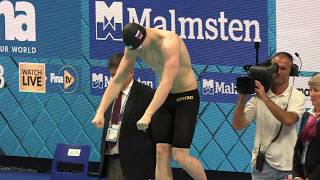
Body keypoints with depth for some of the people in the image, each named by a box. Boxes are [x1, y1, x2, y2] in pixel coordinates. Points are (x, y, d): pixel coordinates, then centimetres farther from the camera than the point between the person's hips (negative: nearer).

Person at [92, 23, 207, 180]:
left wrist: (148, 115, -46)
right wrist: (100, 111, -11)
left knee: (180, 156, -12)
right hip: (165, 97, 6)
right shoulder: (133, 47, -7)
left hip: (187, 97, -6)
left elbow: (167, 83, -38)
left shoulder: (169, 42, -30)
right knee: (162, 153, -5)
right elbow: (117, 81, -1)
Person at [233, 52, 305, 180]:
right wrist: (242, 97, -11)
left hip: (288, 165, -1)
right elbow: (238, 125, 0)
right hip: (263, 163, 1)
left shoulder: (297, 96, -1)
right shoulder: (258, 96, 4)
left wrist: (265, 98, -20)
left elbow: (288, 120, -21)